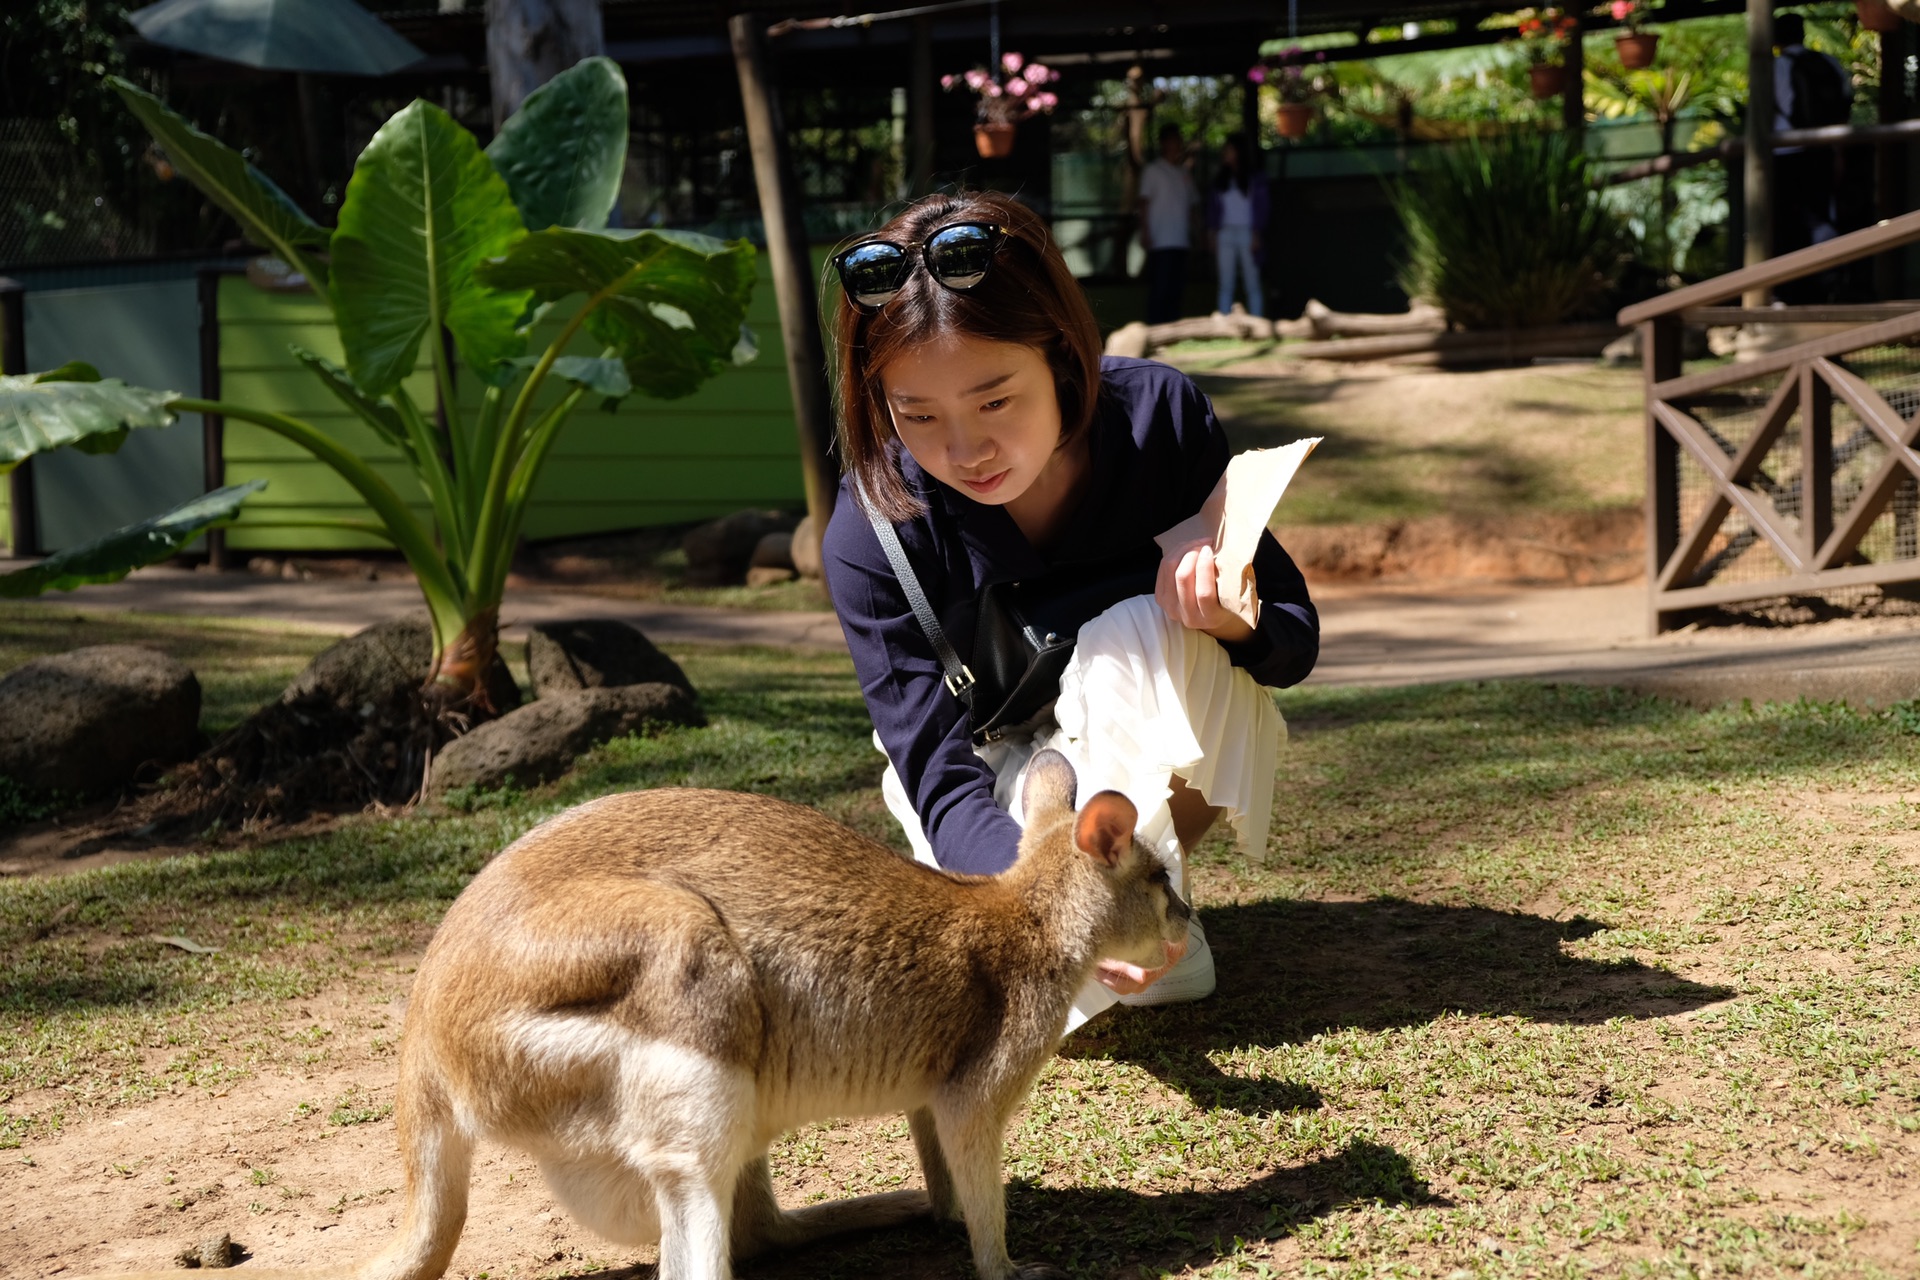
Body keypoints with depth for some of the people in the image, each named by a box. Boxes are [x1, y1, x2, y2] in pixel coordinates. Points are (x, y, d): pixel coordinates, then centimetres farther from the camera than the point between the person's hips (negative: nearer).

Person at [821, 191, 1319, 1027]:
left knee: (1140, 634, -33)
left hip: (1159, 748, 1)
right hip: (996, 769, 0)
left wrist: (1234, 622, -39)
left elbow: (1296, 641, -13)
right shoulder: (871, 535, -28)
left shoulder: (1159, 417, -25)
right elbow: (942, 780, -32)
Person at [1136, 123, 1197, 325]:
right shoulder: (1153, 171, 1)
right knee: (1159, 288, -8)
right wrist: (1145, 233, -11)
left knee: (1176, 288, 5)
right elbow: (1144, 204, -3)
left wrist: (1192, 233, 11)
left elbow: (1190, 205, 20)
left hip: (1181, 241, 6)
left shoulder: (1185, 174, 17)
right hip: (1160, 242, -6)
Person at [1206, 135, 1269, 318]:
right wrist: (1211, 234, 2)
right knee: (1225, 285, 0)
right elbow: (1213, 207, 12)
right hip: (1225, 233, 4)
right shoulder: (1221, 180, 13)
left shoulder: (1255, 178, 3)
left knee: (1252, 285, -2)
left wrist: (1256, 235, -9)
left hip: (1247, 233, -4)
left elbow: (1260, 207, -1)